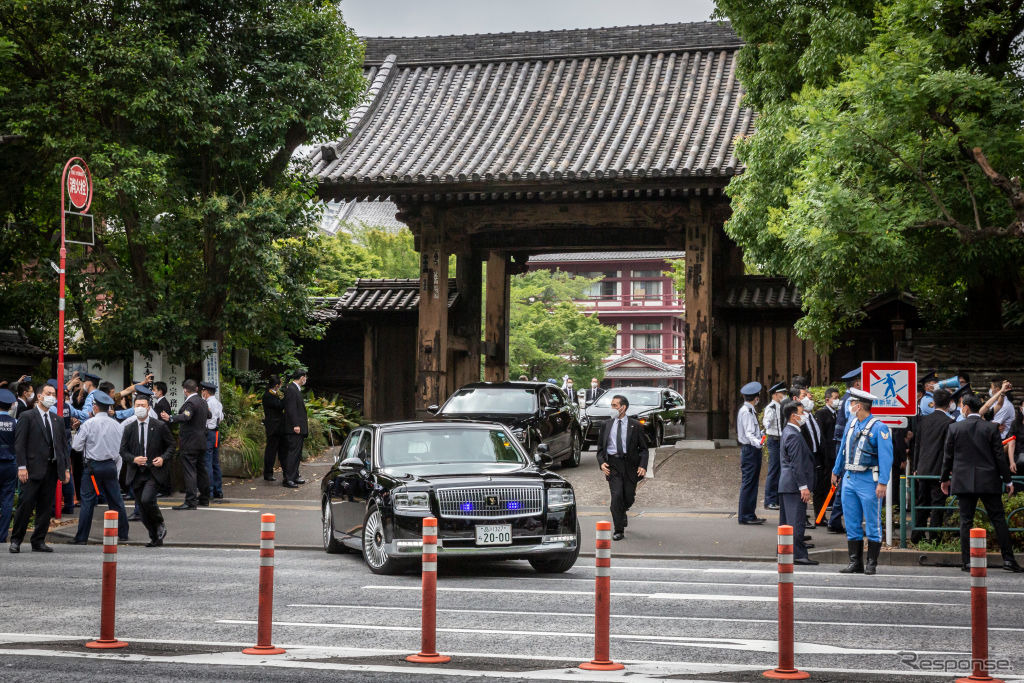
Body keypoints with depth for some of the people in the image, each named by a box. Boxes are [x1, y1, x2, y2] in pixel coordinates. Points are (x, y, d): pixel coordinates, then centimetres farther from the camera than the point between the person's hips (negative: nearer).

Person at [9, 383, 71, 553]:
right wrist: (22, 467, -15)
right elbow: (19, 443, -6)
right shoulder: (27, 417, -1)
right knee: (26, 505, -6)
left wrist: (66, 468, 10)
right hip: (33, 469, -6)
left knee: (46, 508, 5)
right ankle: (16, 540, 3)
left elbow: (63, 445, 18)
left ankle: (39, 542, 12)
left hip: (52, 469, 6)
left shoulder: (56, 420, 16)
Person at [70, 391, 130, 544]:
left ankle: (82, 537, -2)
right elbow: (120, 448, 10)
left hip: (93, 466, -4)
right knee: (116, 500, 11)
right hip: (111, 465, 4)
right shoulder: (116, 424, 4)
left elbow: (76, 446, -7)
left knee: (87, 501, -2)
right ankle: (123, 533, 16)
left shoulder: (88, 424, -10)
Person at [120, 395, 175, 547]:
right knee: (142, 509, 5)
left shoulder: (160, 426, 0)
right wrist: (133, 459, -12)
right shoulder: (129, 428, 6)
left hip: (154, 472, -4)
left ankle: (160, 525, 2)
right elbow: (122, 450, 7)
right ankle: (155, 538, 19)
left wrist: (163, 458, -10)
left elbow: (171, 445, 7)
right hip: (136, 473, 4)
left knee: (147, 499, -24)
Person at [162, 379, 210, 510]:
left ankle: (191, 501, -16)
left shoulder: (190, 403, -16)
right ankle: (204, 498, 25)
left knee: (189, 471, -11)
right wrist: (207, 411, 55)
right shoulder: (202, 401, 13)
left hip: (190, 443, -10)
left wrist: (170, 418, -47)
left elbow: (185, 417, -34)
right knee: (200, 470, 17)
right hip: (200, 442, 10)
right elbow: (208, 415, 32)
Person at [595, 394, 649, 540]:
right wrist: (601, 462, -6)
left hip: (630, 464, 0)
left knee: (629, 497, 3)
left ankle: (622, 511, 40)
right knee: (617, 495, -11)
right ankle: (619, 531, -5)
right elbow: (600, 447, 13)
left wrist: (643, 466, -10)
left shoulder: (635, 426, 4)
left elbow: (643, 448, 5)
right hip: (612, 464, 0)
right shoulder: (606, 425, 10)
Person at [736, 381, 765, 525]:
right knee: (749, 482, -8)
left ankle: (747, 514, 16)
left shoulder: (747, 410, 16)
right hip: (750, 450, -10)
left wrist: (759, 434, 47)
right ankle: (745, 515, -6)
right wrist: (757, 442, -43)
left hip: (750, 450, 10)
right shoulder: (746, 412, -16)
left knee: (750, 482, 12)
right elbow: (749, 433, -25)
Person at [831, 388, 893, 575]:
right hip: (849, 478, 7)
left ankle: (871, 563, 6)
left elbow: (886, 457, -14)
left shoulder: (879, 428, -11)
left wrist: (882, 483, -19)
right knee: (851, 523, 8)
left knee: (872, 523, 0)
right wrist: (836, 472, 27)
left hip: (868, 480, -7)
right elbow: (843, 449, 22)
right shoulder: (851, 423, 11)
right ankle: (855, 563, 13)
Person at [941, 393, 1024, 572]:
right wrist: (1007, 480, 6)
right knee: (998, 519, 5)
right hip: (989, 482, 0)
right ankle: (1008, 560, 2)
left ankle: (967, 561, 0)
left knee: (966, 522, 3)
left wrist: (945, 479, 16)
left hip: (963, 482, 0)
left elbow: (948, 457, 4)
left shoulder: (954, 428, -1)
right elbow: (999, 456, -2)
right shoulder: (991, 428, -2)